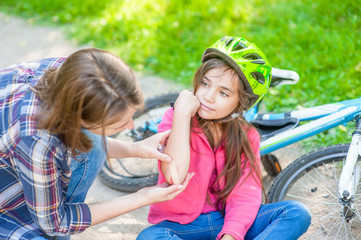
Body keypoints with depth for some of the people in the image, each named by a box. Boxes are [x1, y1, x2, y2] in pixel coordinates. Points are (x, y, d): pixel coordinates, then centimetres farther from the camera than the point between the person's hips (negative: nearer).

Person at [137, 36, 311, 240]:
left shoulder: (246, 136, -2)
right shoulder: (175, 118, -10)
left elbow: (245, 194, -11)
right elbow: (175, 176, -27)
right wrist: (182, 114, -24)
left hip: (227, 221, 3)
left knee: (298, 213, -17)